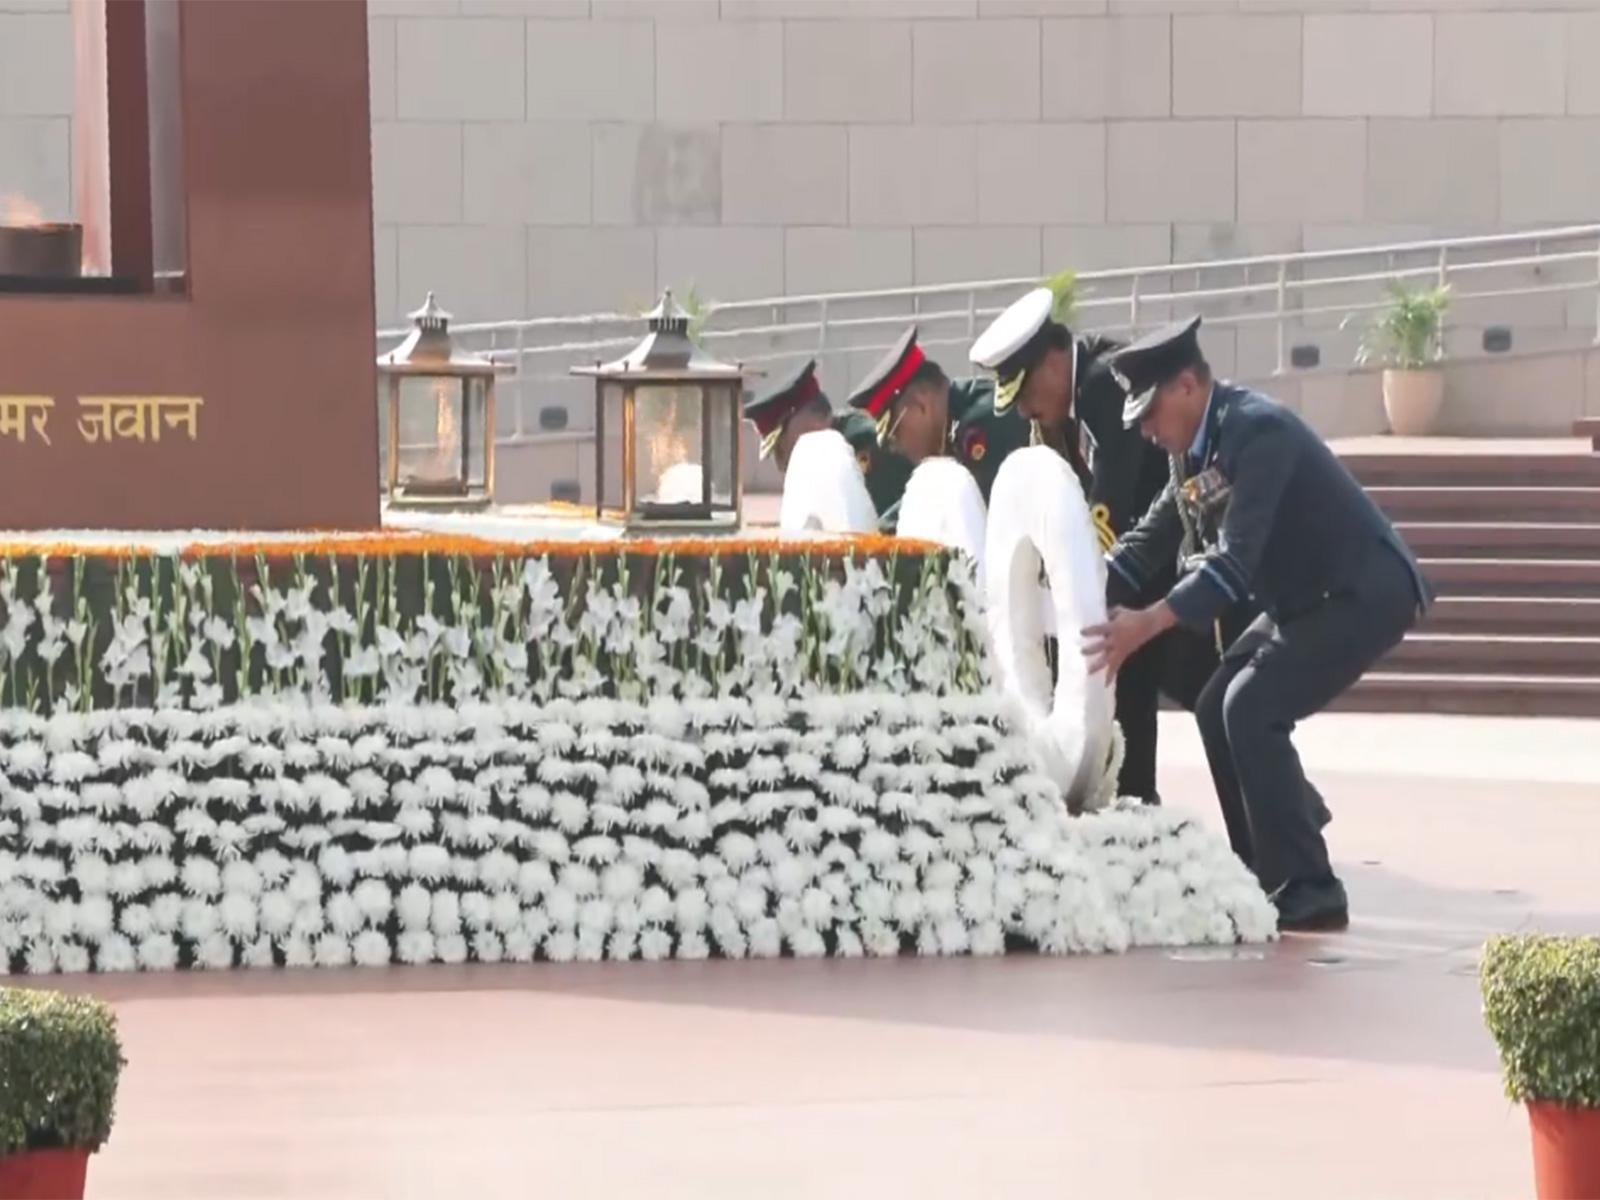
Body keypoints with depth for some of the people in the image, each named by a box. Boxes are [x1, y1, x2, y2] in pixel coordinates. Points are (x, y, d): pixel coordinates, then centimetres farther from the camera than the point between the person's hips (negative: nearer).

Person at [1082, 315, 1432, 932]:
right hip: (1306, 597, 10)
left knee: (1252, 709, -19)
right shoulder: (1197, 447, 3)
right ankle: (1263, 876, 14)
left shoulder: (1257, 431, -26)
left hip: (1366, 592, -10)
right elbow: (1149, 540, 10)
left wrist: (1147, 625, -39)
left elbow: (1237, 557, -33)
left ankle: (1308, 891, -16)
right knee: (1218, 709, 6)